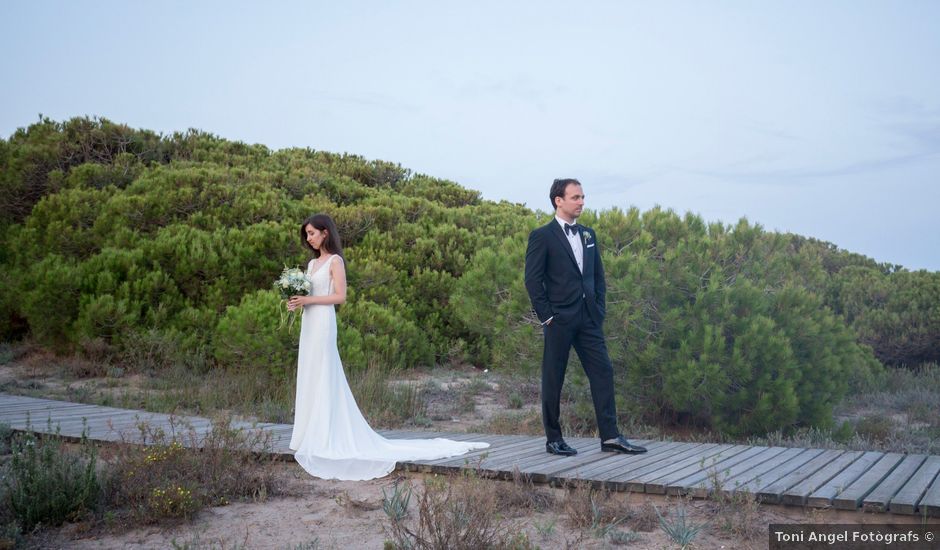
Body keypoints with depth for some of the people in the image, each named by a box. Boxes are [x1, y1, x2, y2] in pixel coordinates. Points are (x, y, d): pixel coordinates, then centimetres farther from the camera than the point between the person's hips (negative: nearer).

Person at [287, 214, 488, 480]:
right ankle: (311, 437, 13)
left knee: (322, 379, -6)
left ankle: (324, 439, -2)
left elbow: (340, 296, -14)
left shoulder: (335, 261, -6)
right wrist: (296, 302, -1)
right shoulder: (312, 263, 17)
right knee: (309, 379, 8)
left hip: (323, 323, -8)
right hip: (309, 323, 8)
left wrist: (308, 299, -15)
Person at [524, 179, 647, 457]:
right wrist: (546, 316, -11)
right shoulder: (542, 236, -4)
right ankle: (553, 439, 13)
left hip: (589, 318, 6)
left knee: (603, 372, 1)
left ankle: (610, 437, 5)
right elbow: (533, 280, -8)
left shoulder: (588, 234, 15)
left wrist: (600, 308, 8)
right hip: (559, 319, -6)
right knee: (553, 379, 3)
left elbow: (598, 275, 19)